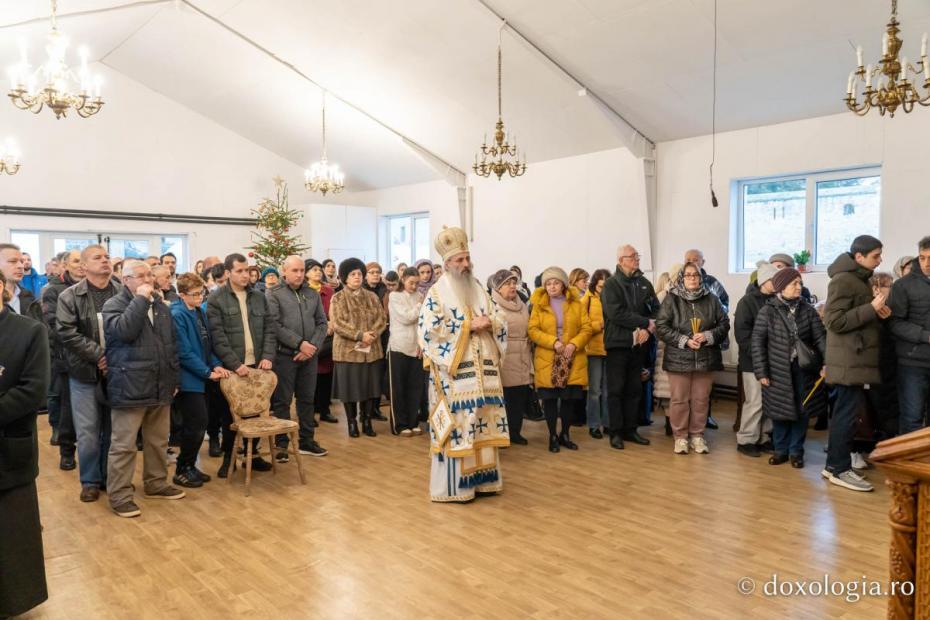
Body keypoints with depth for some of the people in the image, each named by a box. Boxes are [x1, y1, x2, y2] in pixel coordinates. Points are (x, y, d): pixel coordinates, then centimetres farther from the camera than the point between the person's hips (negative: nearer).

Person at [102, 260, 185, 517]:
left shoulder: (161, 306, 13)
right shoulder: (114, 305, -6)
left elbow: (171, 344, 17)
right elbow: (124, 331, -27)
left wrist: (174, 379, 14)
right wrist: (141, 299, -20)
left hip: (160, 387, 6)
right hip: (130, 387, -6)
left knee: (158, 441, 16)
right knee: (124, 445, 1)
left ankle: (156, 484, 30)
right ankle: (119, 496, 11)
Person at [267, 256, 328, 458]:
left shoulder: (313, 295, 11)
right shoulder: (273, 294, -3)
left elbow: (322, 323, 8)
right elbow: (274, 325, -13)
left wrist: (313, 346, -7)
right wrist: (300, 343, -16)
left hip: (310, 355, 4)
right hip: (285, 355, -4)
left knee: (307, 399, 11)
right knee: (282, 401, 3)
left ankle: (306, 441, 22)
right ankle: (281, 444, 13)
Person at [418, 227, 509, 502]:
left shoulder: (480, 291, 15)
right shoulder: (437, 294, -3)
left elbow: (501, 321, 15)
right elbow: (430, 331, -15)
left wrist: (488, 322, -8)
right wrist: (468, 326, -15)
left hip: (483, 372, 6)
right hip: (455, 373, -6)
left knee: (482, 426, 9)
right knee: (456, 428, -4)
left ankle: (480, 479, 20)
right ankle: (453, 485, 6)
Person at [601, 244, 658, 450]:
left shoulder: (645, 284, 11)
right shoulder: (611, 284, -5)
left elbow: (656, 309, 5)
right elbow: (616, 313, -17)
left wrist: (646, 330, -13)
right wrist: (646, 323, -14)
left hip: (638, 344, 5)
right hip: (618, 343, -5)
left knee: (634, 389, 10)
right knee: (616, 390, 1)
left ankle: (630, 429, 19)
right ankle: (616, 432, 9)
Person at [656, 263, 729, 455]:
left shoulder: (712, 299, 4)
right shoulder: (671, 299, -2)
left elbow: (724, 323, 6)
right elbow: (661, 327, -7)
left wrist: (708, 336, -12)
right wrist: (685, 341, -14)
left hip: (706, 358, 2)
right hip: (679, 358, -2)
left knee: (701, 399, 10)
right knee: (679, 399, 4)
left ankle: (697, 435, 23)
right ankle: (680, 436, 17)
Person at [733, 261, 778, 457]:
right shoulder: (748, 301, -6)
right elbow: (742, 332, -13)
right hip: (753, 361, -5)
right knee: (755, 402, -3)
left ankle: (764, 438, 22)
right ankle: (745, 440, 9)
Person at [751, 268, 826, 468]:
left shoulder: (807, 310, 2)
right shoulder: (768, 311, -5)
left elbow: (820, 337, -2)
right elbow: (758, 342, -6)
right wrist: (761, 372, -9)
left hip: (803, 369, 2)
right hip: (778, 370, -2)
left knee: (801, 411, 7)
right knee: (779, 410, 7)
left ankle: (796, 451, 22)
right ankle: (780, 449, 22)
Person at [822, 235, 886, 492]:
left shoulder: (858, 279, 17)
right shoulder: (843, 280, -14)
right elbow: (835, 321, -21)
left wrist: (877, 314, 5)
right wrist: (871, 309, -21)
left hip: (855, 359, 10)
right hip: (849, 360, -10)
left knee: (846, 411, 13)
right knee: (848, 412, -5)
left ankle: (834, 465, 20)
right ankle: (840, 469, 3)